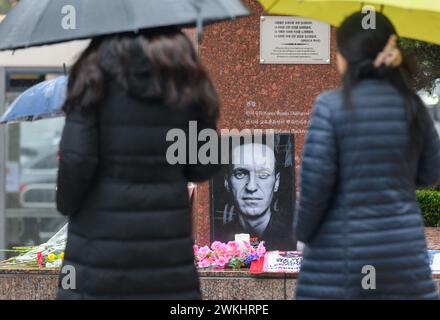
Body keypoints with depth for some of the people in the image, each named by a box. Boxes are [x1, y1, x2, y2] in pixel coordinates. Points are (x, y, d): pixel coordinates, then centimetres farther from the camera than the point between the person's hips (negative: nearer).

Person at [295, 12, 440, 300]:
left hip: (342, 250, -4)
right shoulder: (412, 105, 4)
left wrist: (304, 231, 3)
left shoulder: (332, 105, -10)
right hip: (404, 247, 4)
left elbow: (316, 180, -12)